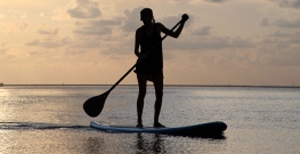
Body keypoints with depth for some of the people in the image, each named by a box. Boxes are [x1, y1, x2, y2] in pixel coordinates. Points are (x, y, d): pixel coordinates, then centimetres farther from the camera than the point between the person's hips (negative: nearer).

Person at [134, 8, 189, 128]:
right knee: (142, 93, -9)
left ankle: (156, 121, 5)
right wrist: (139, 55, -26)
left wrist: (183, 22, 4)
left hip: (156, 65, 3)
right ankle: (139, 121, -5)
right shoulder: (140, 31, -1)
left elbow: (175, 35, 15)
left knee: (159, 94, -3)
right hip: (143, 65, -3)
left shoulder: (158, 27, 8)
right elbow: (136, 50, -4)